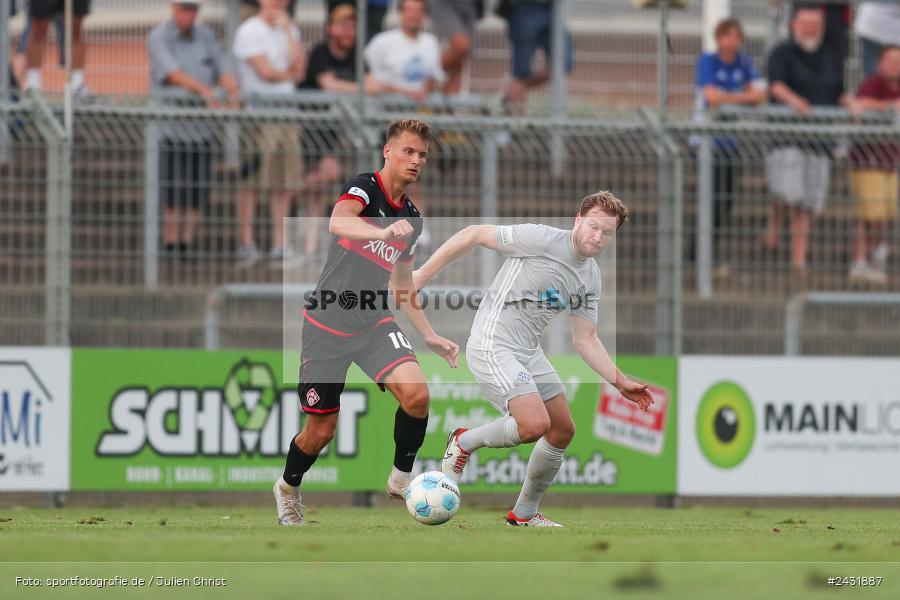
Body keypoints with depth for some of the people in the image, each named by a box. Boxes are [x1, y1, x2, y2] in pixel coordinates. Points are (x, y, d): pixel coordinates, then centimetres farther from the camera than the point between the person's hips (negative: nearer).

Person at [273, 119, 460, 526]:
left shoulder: (412, 219, 10)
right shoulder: (364, 188, -12)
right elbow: (338, 221, -36)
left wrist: (430, 336, 15)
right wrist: (384, 232, -55)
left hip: (374, 323, 5)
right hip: (328, 324, -5)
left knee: (416, 393, -22)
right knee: (321, 431, 4)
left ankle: (402, 479, -2)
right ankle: (288, 488, 35)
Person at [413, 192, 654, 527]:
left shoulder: (591, 277, 8)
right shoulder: (541, 240, -16)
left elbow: (584, 339, 14)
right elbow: (474, 235, -12)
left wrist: (620, 382, 5)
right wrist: (423, 274, -12)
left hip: (529, 351, 9)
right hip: (493, 347, -9)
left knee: (562, 430, 9)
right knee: (535, 424, -24)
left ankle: (525, 513, 27)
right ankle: (464, 443, 3)